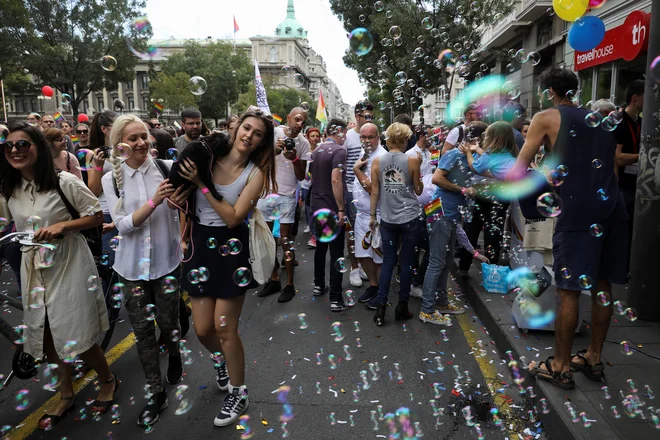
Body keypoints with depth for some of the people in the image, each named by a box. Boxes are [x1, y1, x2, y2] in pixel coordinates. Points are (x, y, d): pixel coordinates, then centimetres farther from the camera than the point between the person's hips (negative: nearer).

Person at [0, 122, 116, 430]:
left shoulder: (64, 182, -13)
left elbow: (97, 216, -10)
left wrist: (61, 226, -21)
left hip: (68, 265, -6)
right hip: (34, 268, 6)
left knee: (76, 337, 0)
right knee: (48, 338, 14)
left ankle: (108, 381, 27)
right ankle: (66, 396, 33)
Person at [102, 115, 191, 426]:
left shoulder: (166, 167, -6)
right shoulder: (111, 179, -1)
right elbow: (123, 225, -10)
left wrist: (181, 198, -28)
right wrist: (154, 201, -24)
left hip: (166, 260, -1)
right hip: (132, 266, 2)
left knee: (168, 322, 9)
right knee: (143, 330, 8)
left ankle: (175, 355, 45)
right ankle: (156, 393, 25)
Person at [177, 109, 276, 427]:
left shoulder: (255, 174, -7)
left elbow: (233, 218, -18)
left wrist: (202, 184, -19)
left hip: (231, 248, -3)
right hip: (201, 244, 3)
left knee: (224, 328, 0)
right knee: (202, 329, 7)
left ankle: (238, 393, 22)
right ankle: (219, 357, 44)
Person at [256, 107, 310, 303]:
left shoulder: (304, 143, -3)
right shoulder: (273, 133, -3)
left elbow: (301, 177, -2)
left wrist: (295, 159, -19)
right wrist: (274, 151, -23)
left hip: (287, 195, -2)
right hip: (266, 191, 2)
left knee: (285, 239, -2)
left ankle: (289, 285, 7)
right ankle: (274, 279, 24)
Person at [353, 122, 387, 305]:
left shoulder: (381, 158, -18)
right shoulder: (366, 155, 10)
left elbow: (373, 189, -23)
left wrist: (357, 170, -18)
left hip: (376, 216, -8)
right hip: (362, 214, 8)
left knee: (379, 257, 5)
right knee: (363, 254, 15)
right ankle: (373, 286, 33)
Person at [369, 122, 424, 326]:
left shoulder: (377, 161, -1)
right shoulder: (412, 161, -6)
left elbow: (375, 191, 3)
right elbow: (418, 190, 2)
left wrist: (373, 215, 11)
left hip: (387, 219, 2)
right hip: (410, 217, -2)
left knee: (388, 261, 11)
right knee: (406, 262, 8)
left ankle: (381, 305, 8)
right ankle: (402, 307, 16)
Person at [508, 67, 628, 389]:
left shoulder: (546, 118, 3)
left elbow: (518, 170, 2)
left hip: (578, 212, -7)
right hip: (612, 208, 7)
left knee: (569, 291, 1)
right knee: (602, 286, 14)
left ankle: (560, 367, 12)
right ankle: (594, 359, 28)